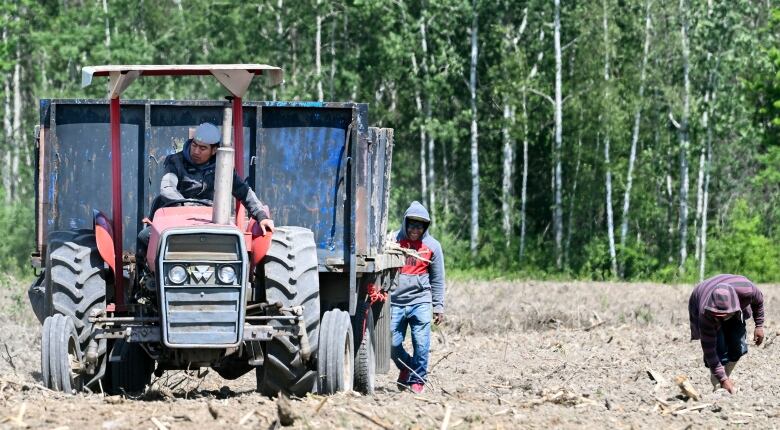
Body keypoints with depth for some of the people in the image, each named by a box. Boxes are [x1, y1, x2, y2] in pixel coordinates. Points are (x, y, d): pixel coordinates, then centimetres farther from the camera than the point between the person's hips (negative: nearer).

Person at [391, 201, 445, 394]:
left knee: (421, 344, -7)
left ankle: (417, 380, 7)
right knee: (392, 344, 0)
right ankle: (406, 367, 28)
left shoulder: (432, 246, 4)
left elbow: (437, 279, 10)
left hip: (420, 300, -1)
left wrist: (438, 306, 7)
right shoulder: (394, 240, 2)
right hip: (395, 301, 1)